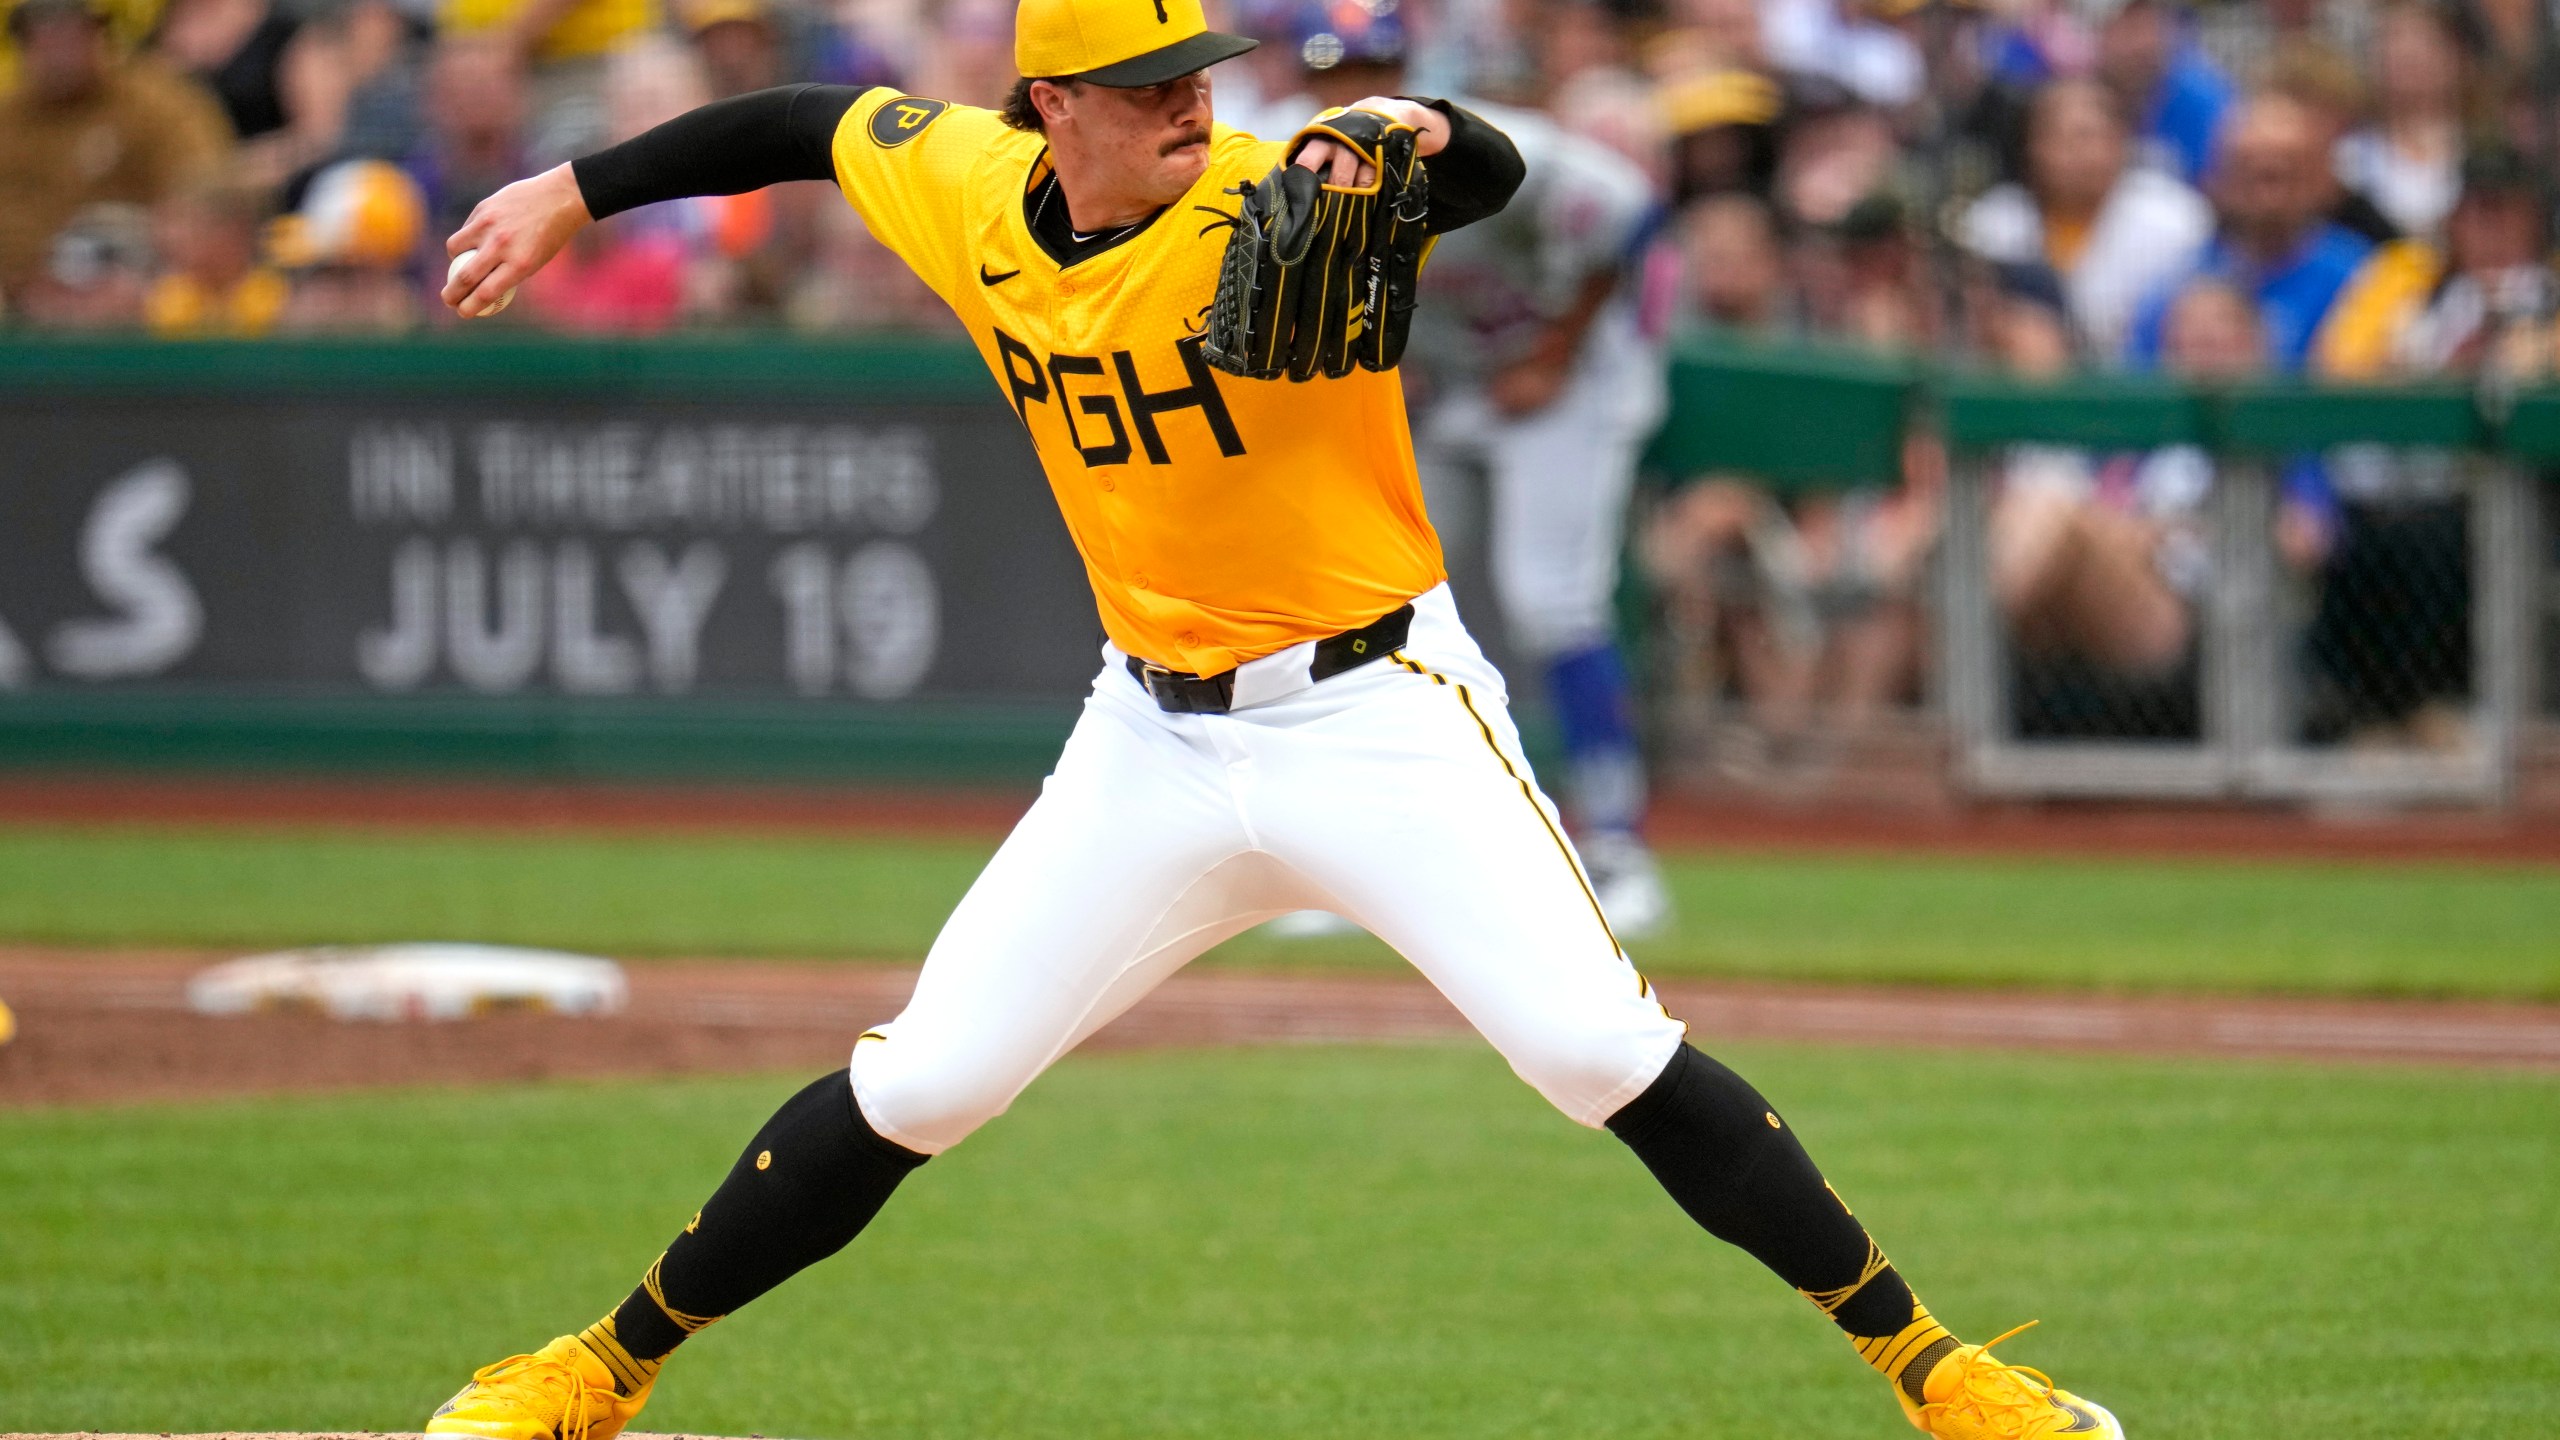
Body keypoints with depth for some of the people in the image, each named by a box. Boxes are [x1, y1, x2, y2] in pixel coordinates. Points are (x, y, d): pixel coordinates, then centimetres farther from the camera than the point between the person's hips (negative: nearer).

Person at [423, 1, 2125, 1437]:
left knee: (1604, 1051, -17)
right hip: (1156, 738, 4)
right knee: (917, 1084, 3)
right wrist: (575, 193, 23)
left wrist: (1401, 137, -58)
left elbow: (1492, 173, -36)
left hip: (1380, 713, -4)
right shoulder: (968, 193, -2)